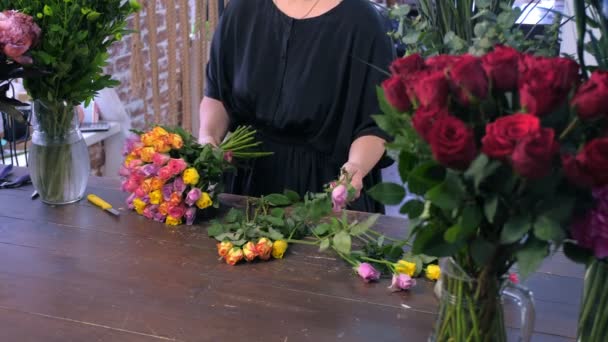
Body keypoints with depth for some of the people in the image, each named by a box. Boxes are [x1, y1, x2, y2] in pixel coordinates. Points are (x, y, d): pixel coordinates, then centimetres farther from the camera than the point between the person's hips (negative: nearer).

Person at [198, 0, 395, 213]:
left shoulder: (362, 21, -15)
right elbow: (217, 91, 9)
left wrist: (357, 166, -32)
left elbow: (376, 123, -14)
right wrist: (208, 137, -9)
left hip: (327, 181, -4)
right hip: (250, 175, 4)